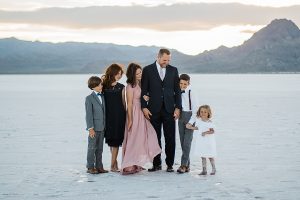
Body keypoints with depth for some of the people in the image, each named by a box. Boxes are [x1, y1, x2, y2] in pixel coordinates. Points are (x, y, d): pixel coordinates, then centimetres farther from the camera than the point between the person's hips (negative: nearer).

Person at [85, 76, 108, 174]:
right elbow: (88, 114, -11)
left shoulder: (102, 97, 12)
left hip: (102, 127, 6)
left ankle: (99, 166, 17)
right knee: (92, 148, 0)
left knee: (100, 148, 11)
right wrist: (90, 128, -15)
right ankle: (90, 167, 6)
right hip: (94, 128, -6)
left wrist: (105, 126, 14)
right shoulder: (89, 98, -7)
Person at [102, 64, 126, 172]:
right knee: (111, 140, 8)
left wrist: (125, 115, 6)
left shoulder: (121, 87, 4)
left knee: (116, 140, -3)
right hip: (108, 116, 0)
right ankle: (115, 162, 21)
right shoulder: (104, 86, 1)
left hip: (119, 116, 0)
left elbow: (123, 102, 8)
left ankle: (113, 165, 0)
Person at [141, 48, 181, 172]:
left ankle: (170, 164, 8)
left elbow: (177, 90, 9)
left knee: (170, 138, 0)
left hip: (169, 109, 1)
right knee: (155, 138, 4)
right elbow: (143, 90, 2)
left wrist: (178, 108, 2)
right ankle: (156, 164, 12)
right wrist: (144, 107, -6)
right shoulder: (148, 70, 3)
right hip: (154, 110, -1)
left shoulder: (173, 70, 8)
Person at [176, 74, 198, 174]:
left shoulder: (191, 94, -8)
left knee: (187, 142, -9)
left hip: (189, 116, -6)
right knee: (182, 142, 6)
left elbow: (194, 109, -8)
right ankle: (187, 165, 12)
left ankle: (184, 165, -11)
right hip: (181, 117, 6)